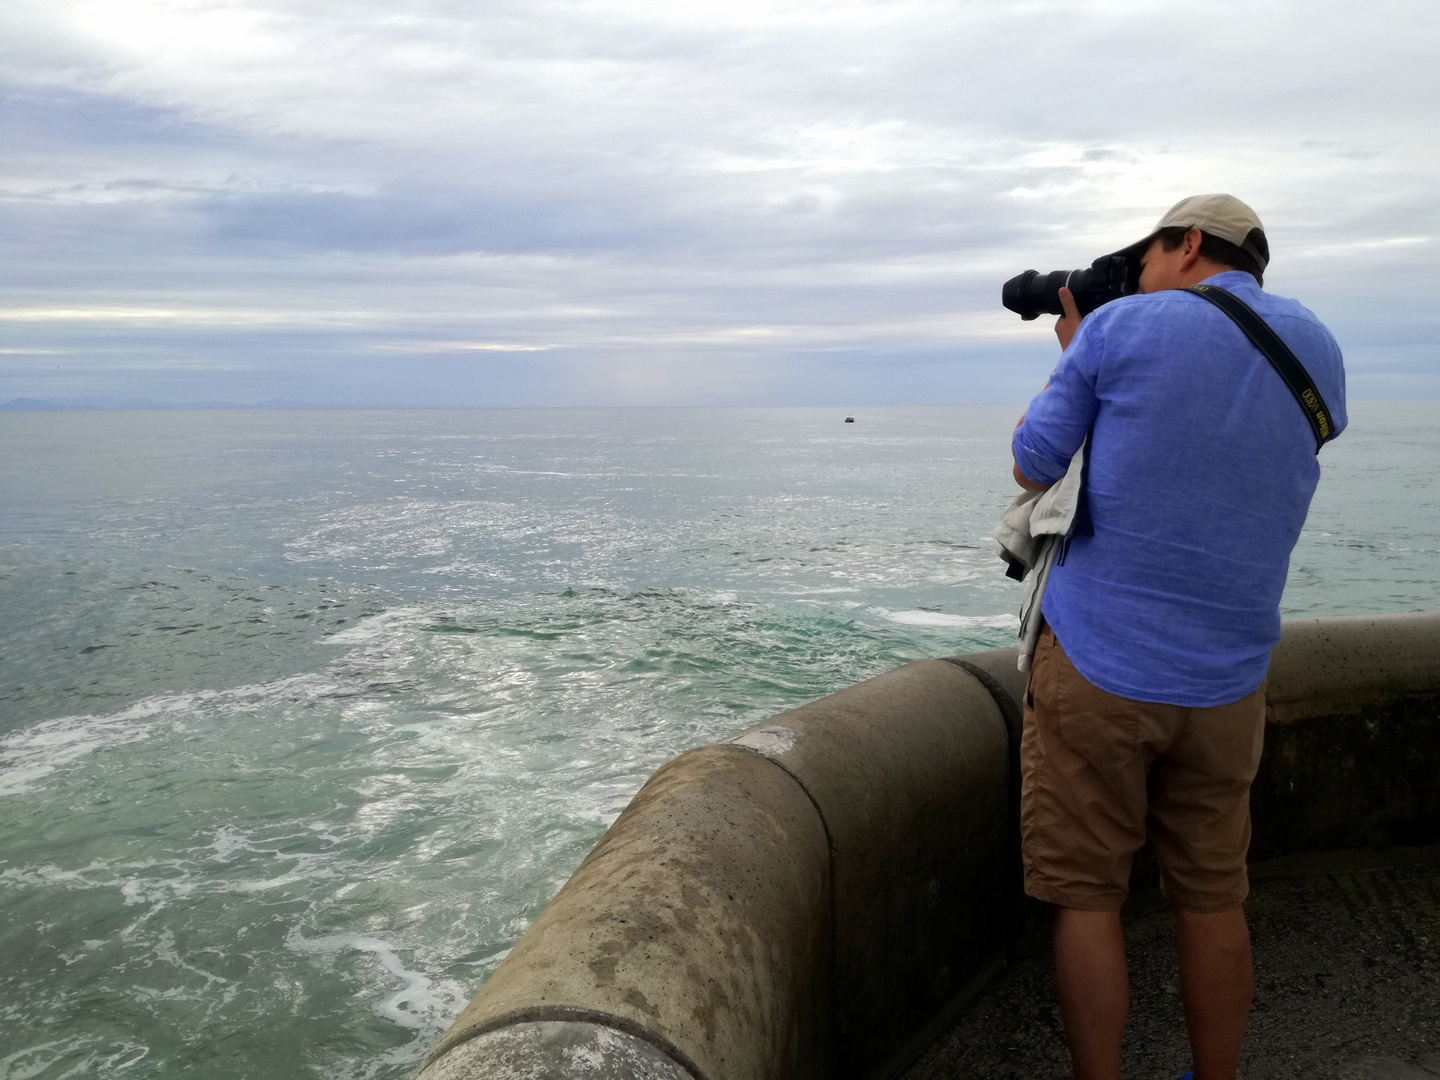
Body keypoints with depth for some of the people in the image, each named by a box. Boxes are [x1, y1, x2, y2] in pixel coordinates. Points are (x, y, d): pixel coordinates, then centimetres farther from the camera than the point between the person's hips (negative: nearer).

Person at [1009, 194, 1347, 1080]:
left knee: (1087, 897, 5)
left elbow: (1033, 467, 2)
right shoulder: (1318, 349, 9)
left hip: (1098, 665, -4)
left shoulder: (1120, 328, -5)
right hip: (1226, 677, 4)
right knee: (1213, 899, 15)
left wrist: (1073, 353, 15)